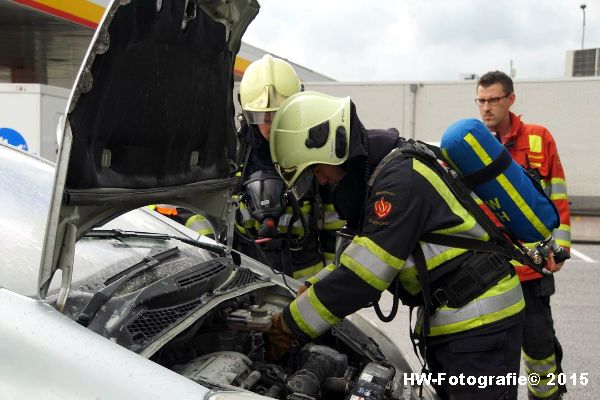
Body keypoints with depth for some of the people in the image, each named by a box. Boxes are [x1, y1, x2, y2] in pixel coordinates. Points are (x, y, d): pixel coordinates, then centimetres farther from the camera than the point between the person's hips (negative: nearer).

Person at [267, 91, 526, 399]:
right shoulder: (375, 175, 9)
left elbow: (361, 276, -26)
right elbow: (359, 255, 15)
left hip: (480, 319, -10)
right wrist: (305, 294, 3)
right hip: (448, 319, 10)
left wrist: (289, 326, -18)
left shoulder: (402, 178, -24)